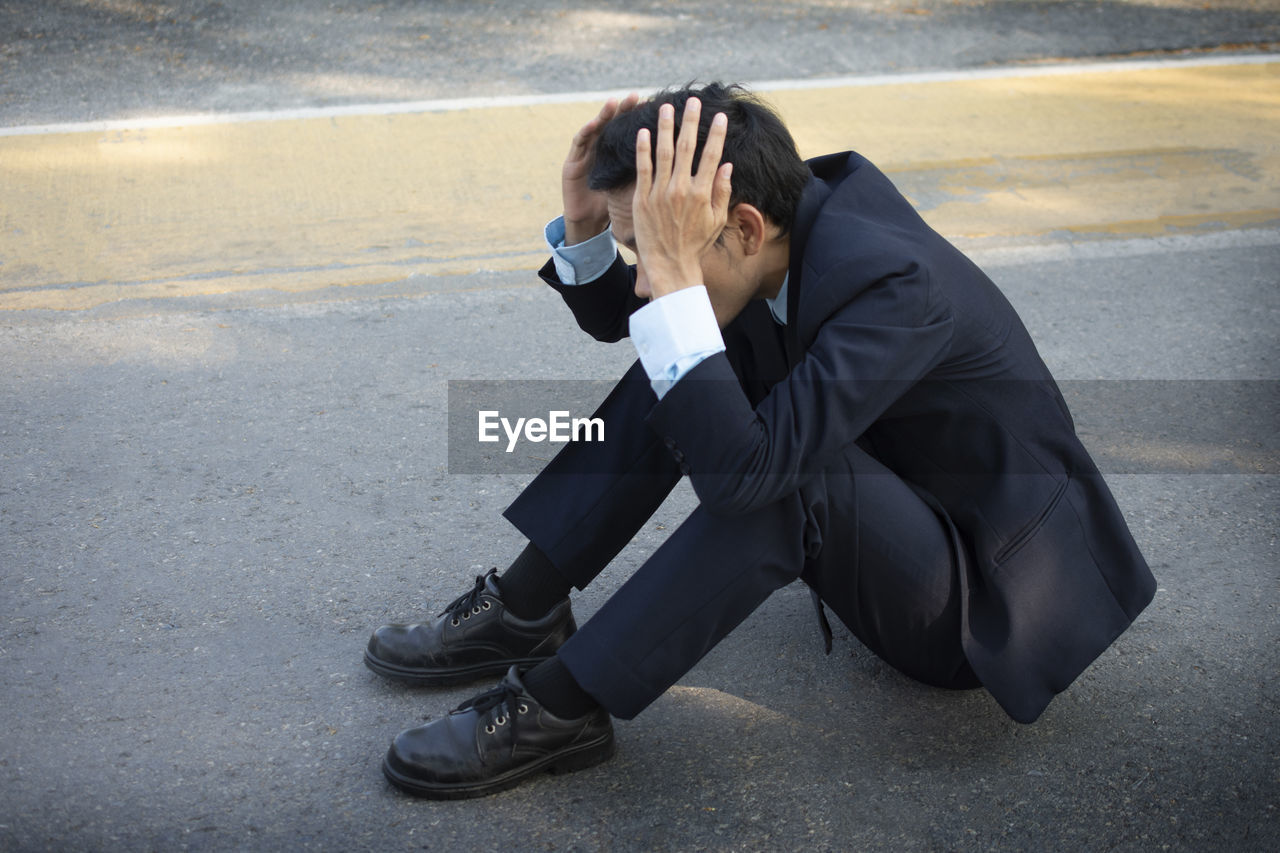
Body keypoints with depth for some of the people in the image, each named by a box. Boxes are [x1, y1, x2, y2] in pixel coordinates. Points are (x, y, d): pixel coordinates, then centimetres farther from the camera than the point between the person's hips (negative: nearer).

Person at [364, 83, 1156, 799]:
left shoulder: (891, 282, -32)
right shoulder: (800, 216, -8)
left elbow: (741, 474, -41)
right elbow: (617, 318, 7)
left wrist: (674, 274, -41)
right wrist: (585, 222, -13)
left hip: (985, 604, -8)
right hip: (883, 511, 8)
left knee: (780, 464, -35)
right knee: (681, 363, -6)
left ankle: (560, 706, -23)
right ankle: (525, 608, -4)